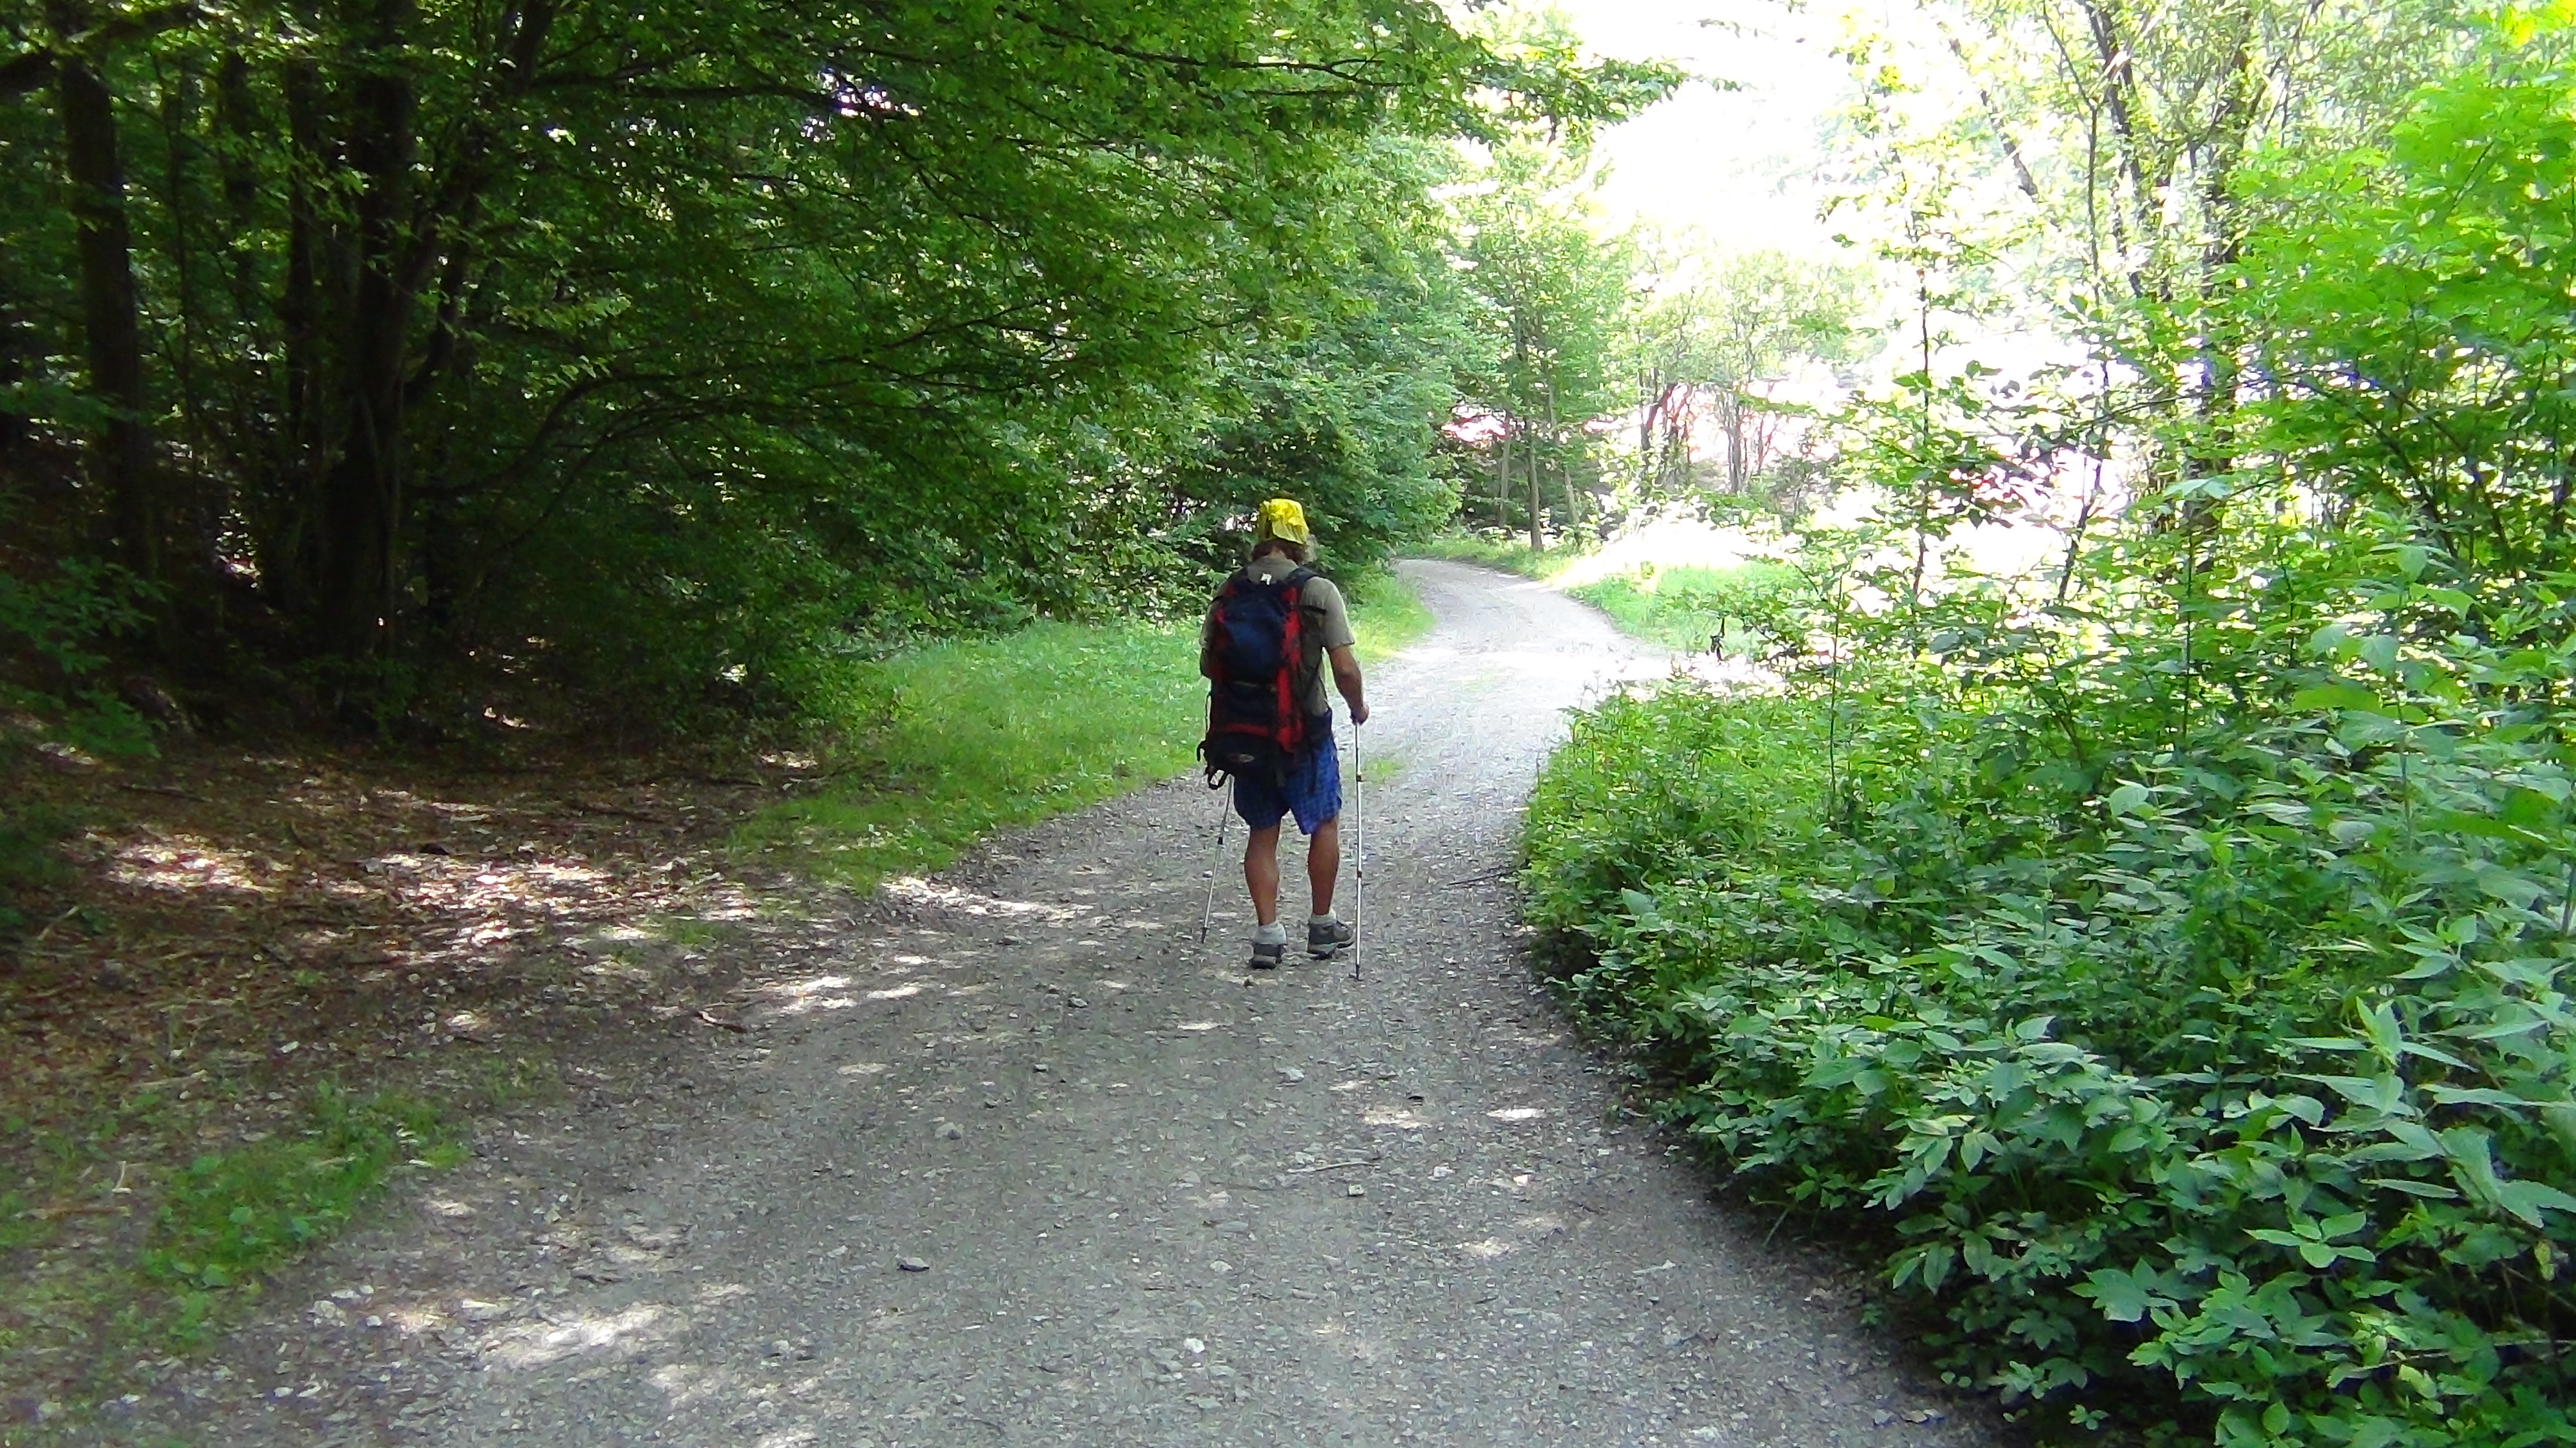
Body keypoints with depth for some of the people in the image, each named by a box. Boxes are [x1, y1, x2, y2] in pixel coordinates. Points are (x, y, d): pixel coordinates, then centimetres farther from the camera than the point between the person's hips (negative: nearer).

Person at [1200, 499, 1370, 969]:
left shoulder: (1229, 591, 0)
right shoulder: (1319, 591, -11)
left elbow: (1208, 663, 4)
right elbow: (1345, 669, -15)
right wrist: (1358, 708, 4)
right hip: (1306, 732, -3)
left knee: (1263, 832, 14)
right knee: (1325, 825, 16)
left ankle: (1267, 935, 10)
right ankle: (1322, 927, 24)